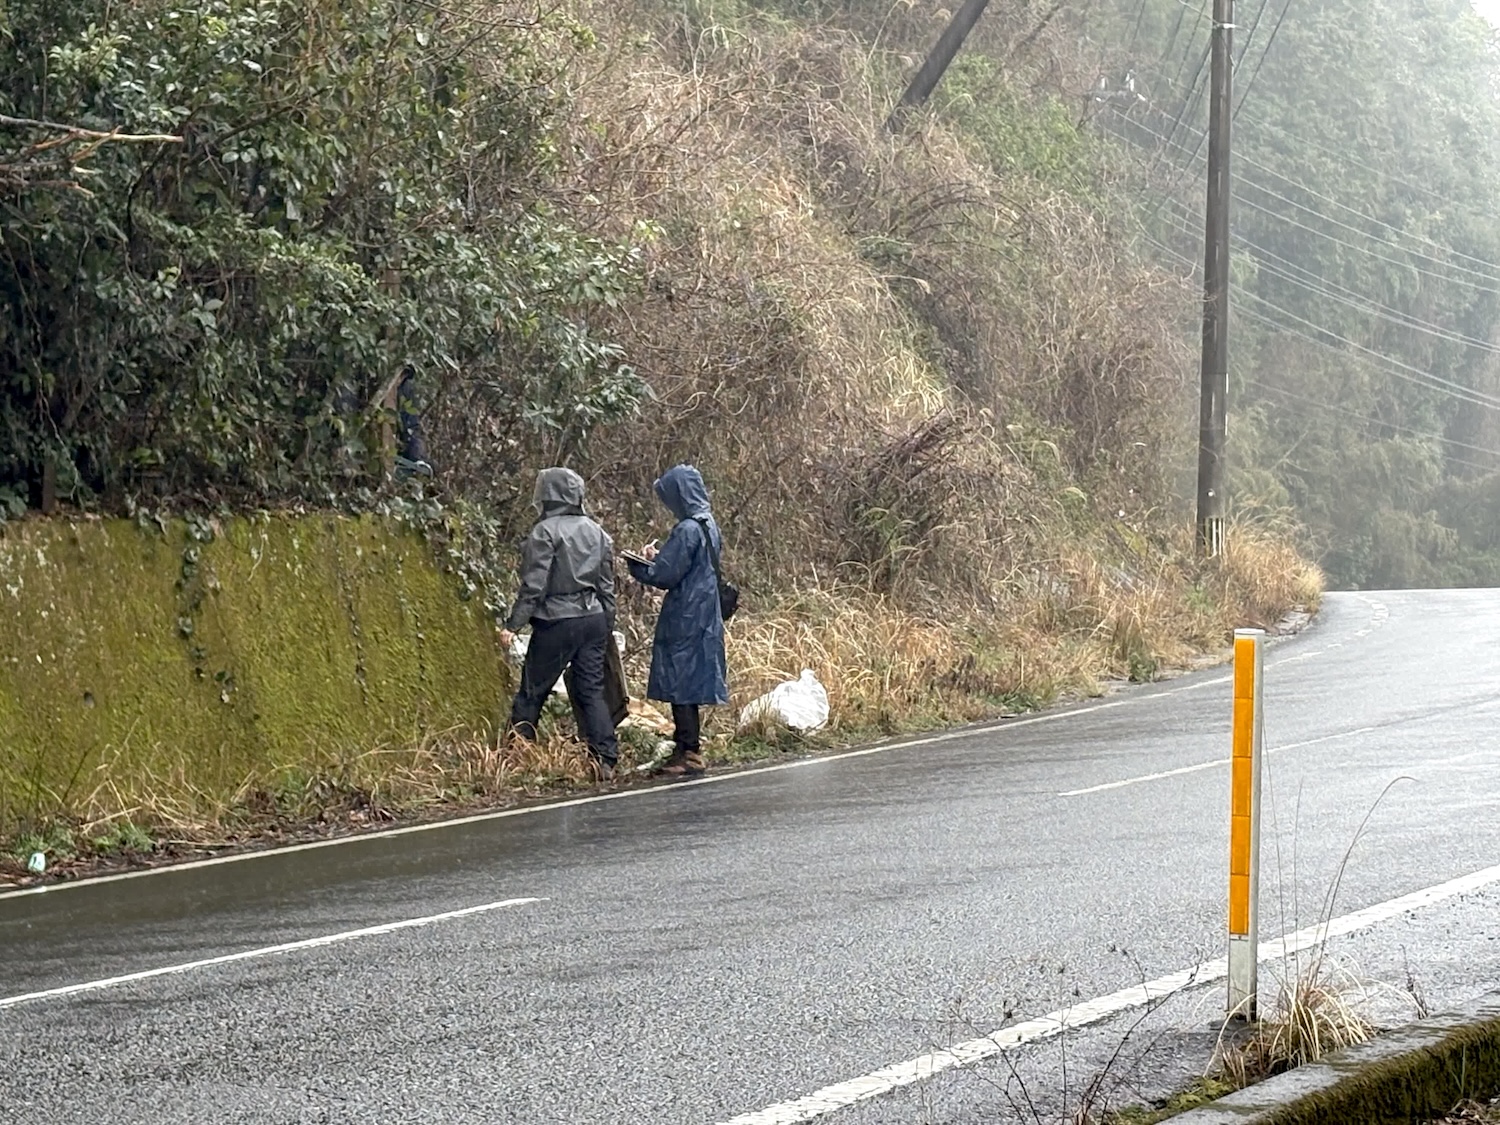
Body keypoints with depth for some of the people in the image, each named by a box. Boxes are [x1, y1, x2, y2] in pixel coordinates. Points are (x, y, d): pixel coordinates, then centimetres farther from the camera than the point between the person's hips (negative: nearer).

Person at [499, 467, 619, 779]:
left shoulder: (545, 532, -10)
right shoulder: (596, 533, 9)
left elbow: (534, 586, -15)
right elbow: (608, 586, 13)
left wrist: (513, 624, -12)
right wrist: (607, 628, 21)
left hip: (557, 621, -6)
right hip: (595, 619, 6)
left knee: (532, 692, 3)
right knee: (591, 691, 7)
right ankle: (605, 759, 0)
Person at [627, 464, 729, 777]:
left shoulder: (687, 531, -18)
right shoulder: (710, 526, 10)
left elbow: (665, 575, -17)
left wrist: (639, 564, 1)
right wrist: (658, 559, 13)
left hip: (684, 620, -9)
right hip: (705, 618, 9)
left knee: (680, 683, -3)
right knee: (692, 685, 14)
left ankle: (688, 753, -2)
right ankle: (692, 749, 18)